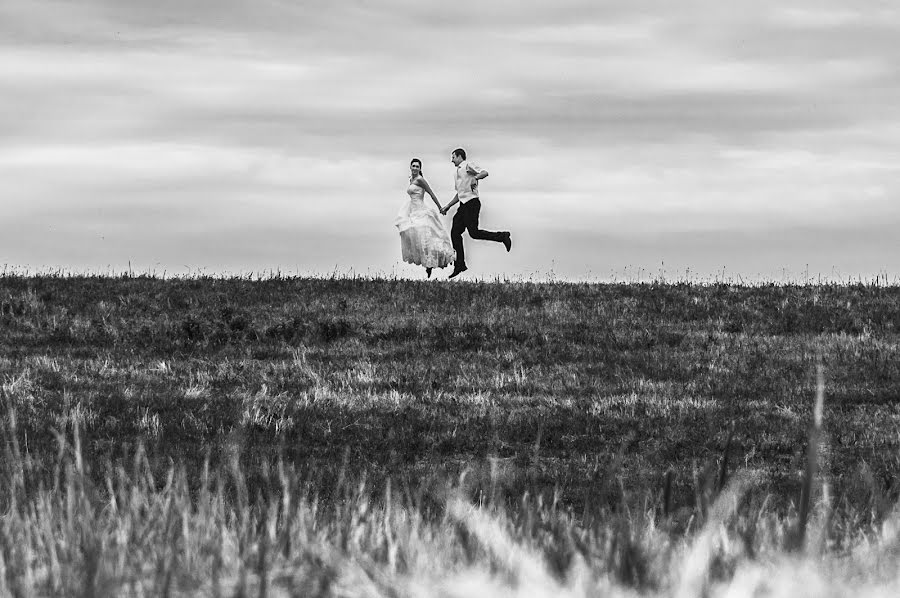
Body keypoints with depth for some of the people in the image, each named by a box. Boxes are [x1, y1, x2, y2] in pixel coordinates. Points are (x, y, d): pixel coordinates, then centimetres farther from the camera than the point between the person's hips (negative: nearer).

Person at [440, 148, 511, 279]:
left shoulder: (468, 166, -3)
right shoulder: (458, 171, 25)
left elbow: (485, 172, -19)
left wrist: (476, 178, -37)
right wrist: (447, 207, 30)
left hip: (471, 203, -9)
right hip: (464, 205, 9)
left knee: (474, 233, -15)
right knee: (455, 233, 2)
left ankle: (502, 237, -1)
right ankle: (459, 265, 4)